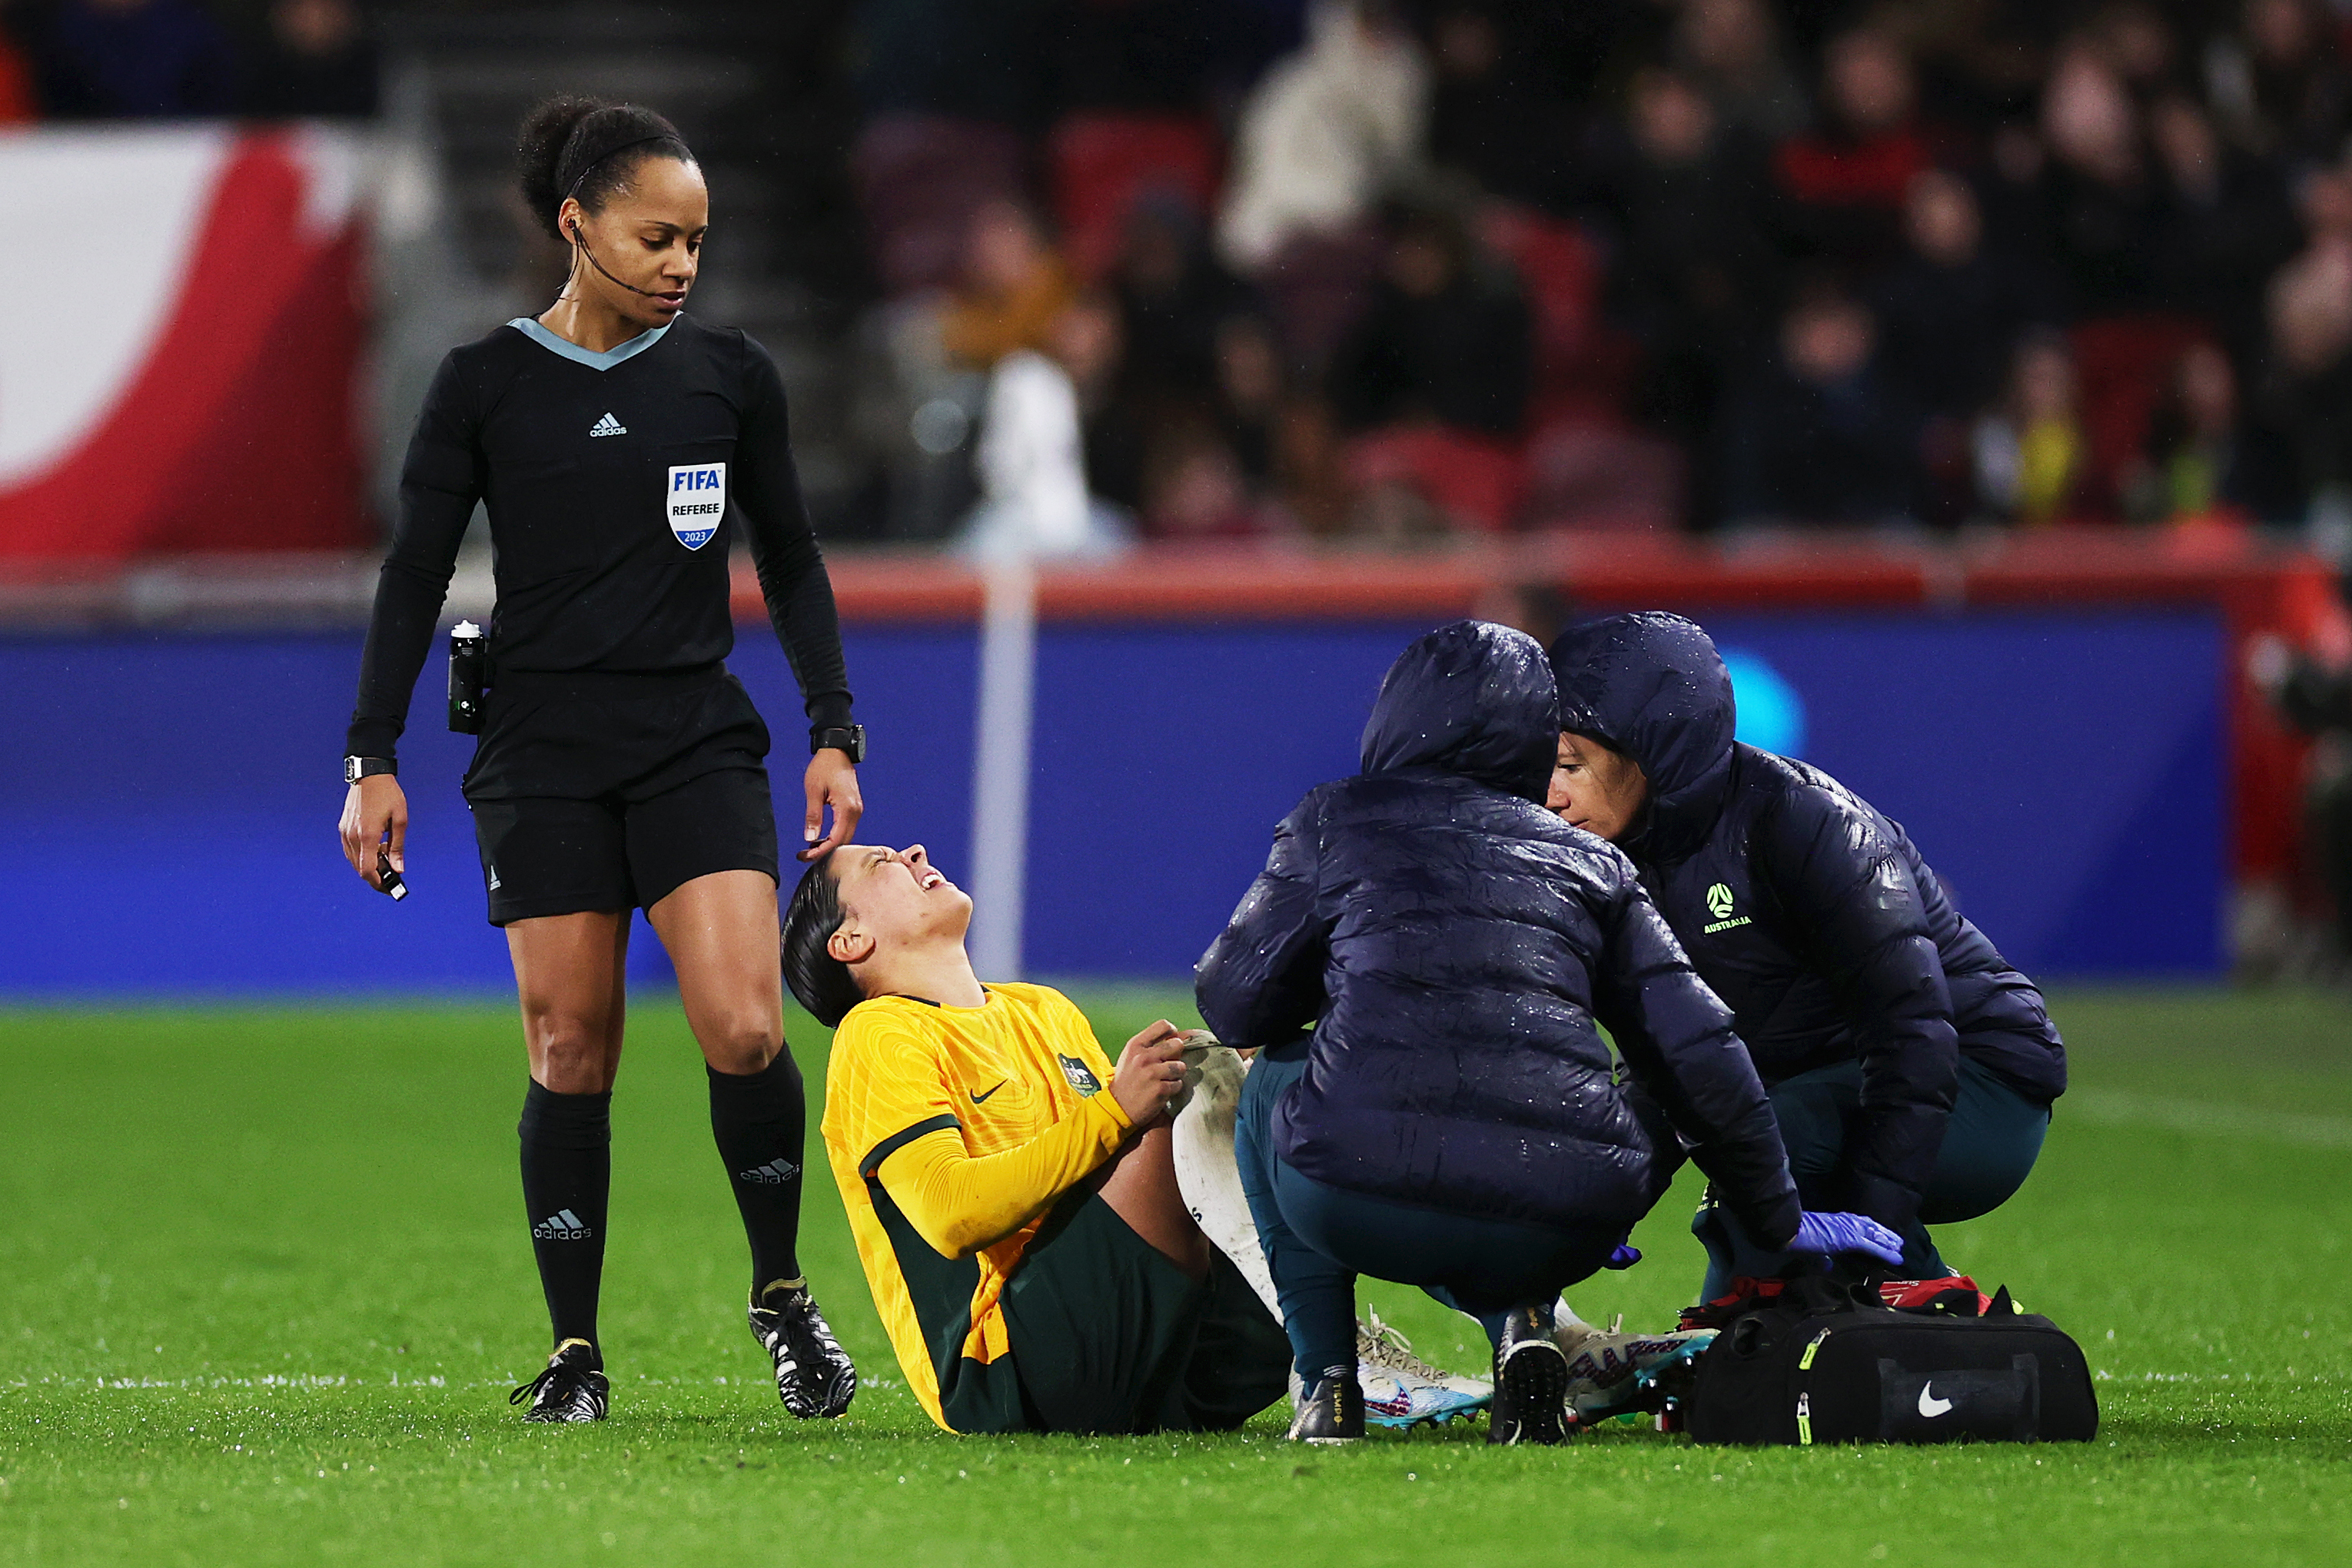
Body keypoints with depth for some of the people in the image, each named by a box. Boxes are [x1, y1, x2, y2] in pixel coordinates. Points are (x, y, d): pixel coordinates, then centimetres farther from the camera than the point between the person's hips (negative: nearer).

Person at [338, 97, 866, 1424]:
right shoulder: (486, 384, 0)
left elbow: (791, 563, 12)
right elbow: (416, 577, 4)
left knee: (745, 1029, -14)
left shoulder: (731, 375, 4)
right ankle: (576, 1351, 8)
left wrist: (835, 732, 4)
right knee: (571, 1051, -2)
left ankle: (783, 1290, 7)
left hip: (699, 742, 1)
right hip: (543, 754, 0)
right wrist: (374, 759, -1)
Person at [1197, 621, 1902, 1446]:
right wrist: (1782, 1221, 27)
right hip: (1558, 1236, 1)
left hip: (1357, 1203, -1)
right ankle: (1521, 1328, 8)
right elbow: (1697, 1052, 17)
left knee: (1274, 1084, 34)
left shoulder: (1335, 820, 17)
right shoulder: (1589, 860, 22)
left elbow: (1234, 1005, 18)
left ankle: (1326, 1381, 21)